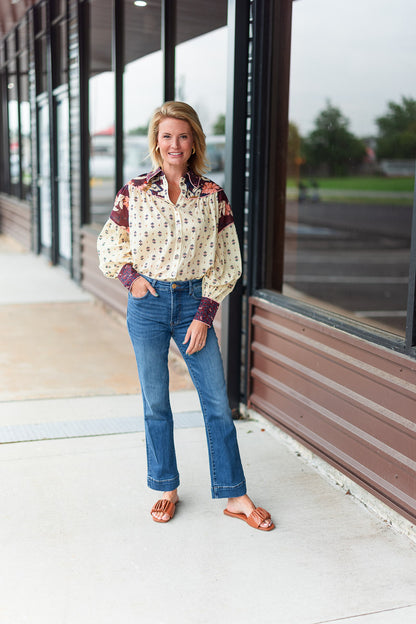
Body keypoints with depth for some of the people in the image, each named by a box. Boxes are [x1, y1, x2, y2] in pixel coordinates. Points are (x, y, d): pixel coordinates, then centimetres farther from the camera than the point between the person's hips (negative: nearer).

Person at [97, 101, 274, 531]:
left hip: (194, 302, 0)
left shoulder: (213, 196, -1)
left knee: (218, 402, 1)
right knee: (155, 403, 8)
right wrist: (131, 277, -7)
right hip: (147, 304, 0)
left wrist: (205, 315, -5)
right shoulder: (134, 192, 0)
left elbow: (227, 262, 1)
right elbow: (109, 246, 10)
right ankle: (166, 488, 25)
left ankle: (234, 496, 14)